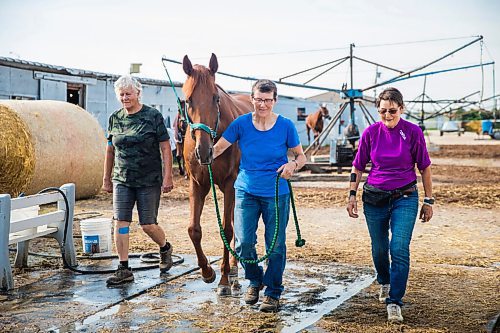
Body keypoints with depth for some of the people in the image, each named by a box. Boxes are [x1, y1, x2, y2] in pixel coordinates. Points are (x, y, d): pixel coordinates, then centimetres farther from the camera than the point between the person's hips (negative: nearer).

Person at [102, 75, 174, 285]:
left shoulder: (153, 116, -6)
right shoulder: (115, 118, 6)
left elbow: (165, 148, -6)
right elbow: (110, 150, 14)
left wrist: (167, 177, -12)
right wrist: (106, 178, 14)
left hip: (149, 181, -4)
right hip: (122, 180, 4)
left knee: (148, 225, 2)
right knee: (120, 222, -3)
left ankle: (165, 248, 33)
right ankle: (124, 270, 5)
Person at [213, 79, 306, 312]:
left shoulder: (285, 126, -6)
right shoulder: (241, 123, -4)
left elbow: (301, 156, 2)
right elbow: (218, 148, -9)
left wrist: (293, 165, -20)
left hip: (276, 194, -1)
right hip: (246, 191, 1)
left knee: (275, 245, 3)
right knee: (243, 242, -3)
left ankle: (273, 293, 22)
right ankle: (255, 280, 26)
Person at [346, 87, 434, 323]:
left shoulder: (413, 132, -6)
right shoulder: (371, 132, -2)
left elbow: (424, 168, 1)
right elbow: (358, 167, 8)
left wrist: (428, 200, 3)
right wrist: (352, 195, 4)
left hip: (405, 198, -2)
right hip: (374, 197, 2)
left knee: (399, 250, -12)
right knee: (379, 249, 13)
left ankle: (394, 302, -2)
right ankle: (384, 283, 43)